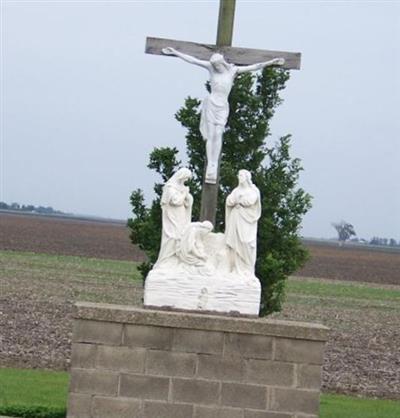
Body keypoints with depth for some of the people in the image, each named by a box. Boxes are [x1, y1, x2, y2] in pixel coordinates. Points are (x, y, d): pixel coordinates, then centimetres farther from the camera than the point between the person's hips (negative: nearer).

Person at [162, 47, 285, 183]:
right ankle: (210, 166, -6)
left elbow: (253, 67, 3)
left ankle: (214, 167, -12)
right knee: (210, 135, -4)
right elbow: (193, 60, 5)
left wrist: (270, 62, -1)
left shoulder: (233, 70, 4)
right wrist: (174, 53, 6)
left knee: (218, 134, -10)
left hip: (223, 106, 0)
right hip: (211, 103, 0)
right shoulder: (211, 67, 3)